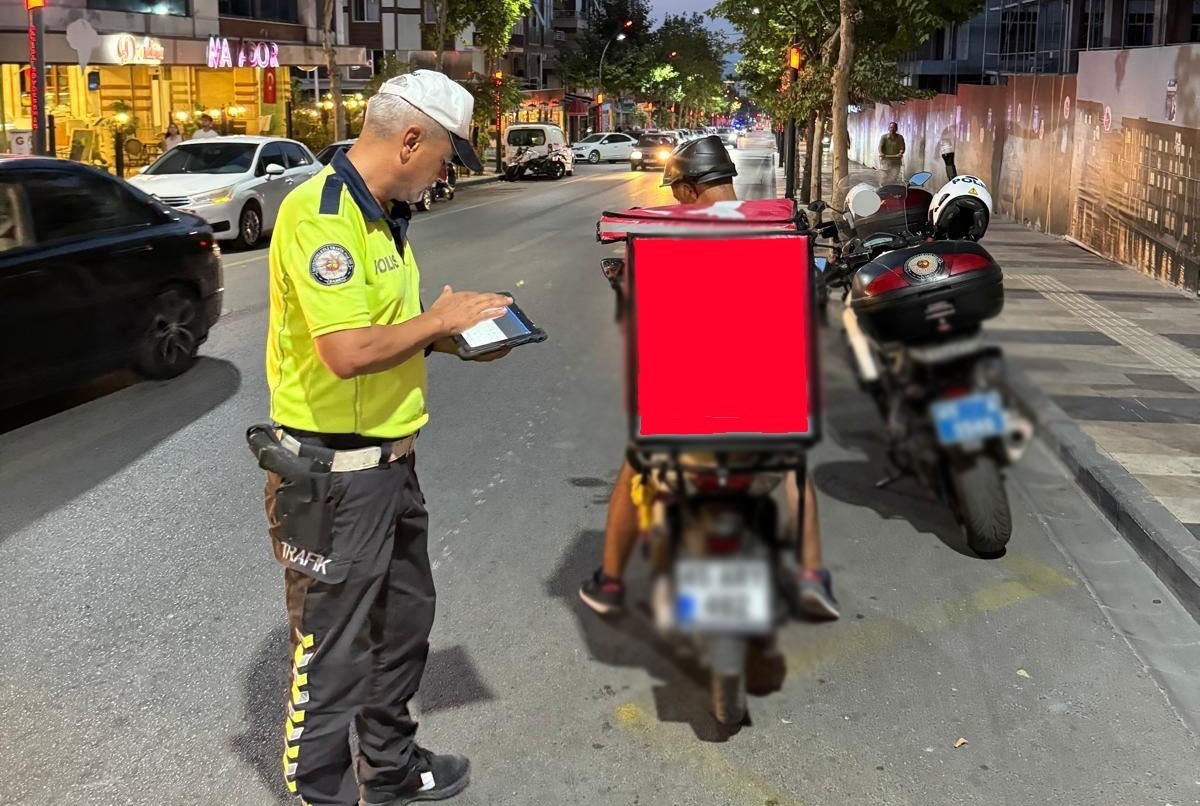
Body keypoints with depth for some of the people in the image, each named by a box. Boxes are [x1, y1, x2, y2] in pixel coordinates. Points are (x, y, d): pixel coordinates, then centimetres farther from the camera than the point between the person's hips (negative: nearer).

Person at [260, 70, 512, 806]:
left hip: (391, 460, 10)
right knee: (332, 649, 5)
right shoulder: (319, 216, -22)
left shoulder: (383, 213, 10)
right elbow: (347, 351, -31)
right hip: (333, 473, -10)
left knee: (405, 621, 23)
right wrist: (440, 318, -17)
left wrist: (458, 339, 4)